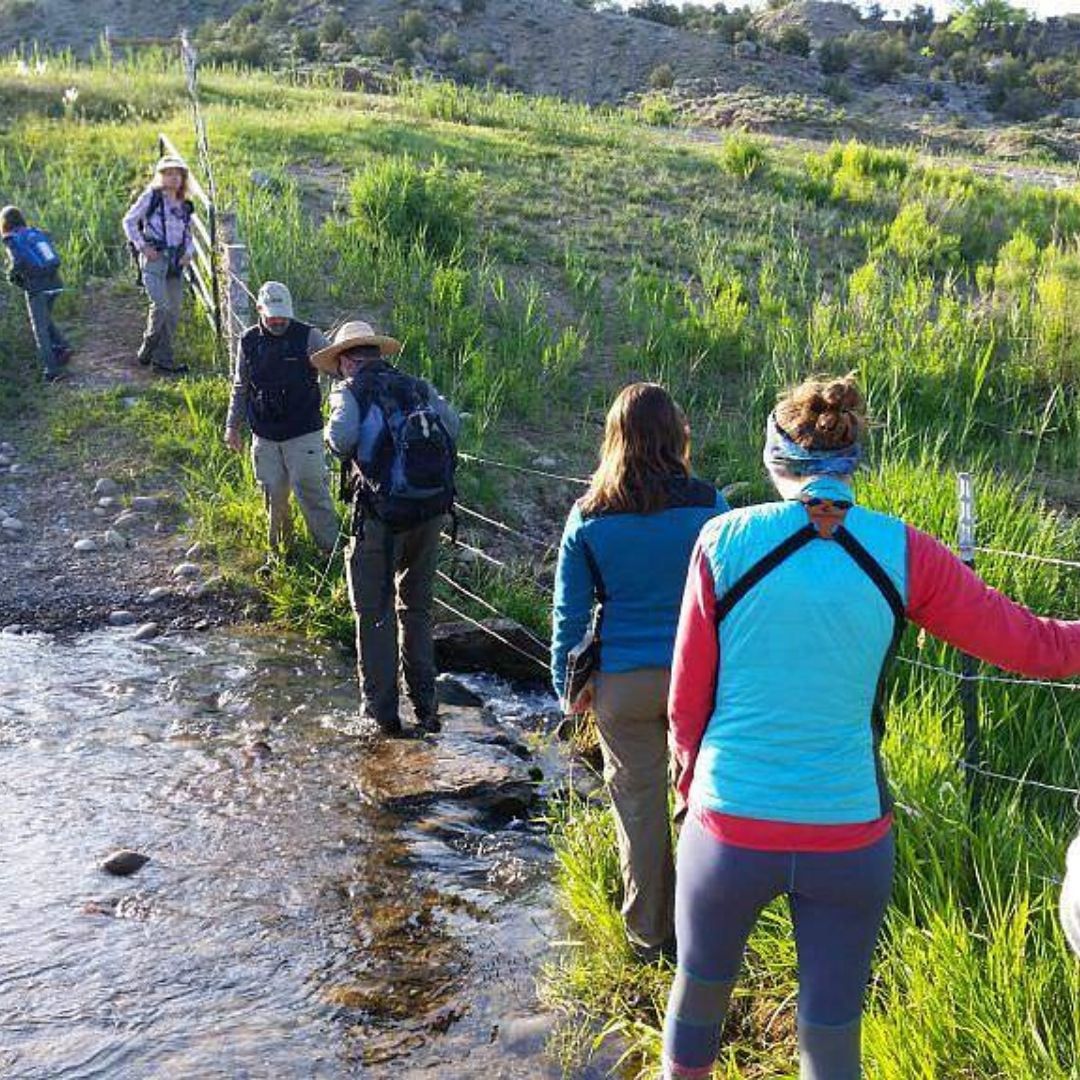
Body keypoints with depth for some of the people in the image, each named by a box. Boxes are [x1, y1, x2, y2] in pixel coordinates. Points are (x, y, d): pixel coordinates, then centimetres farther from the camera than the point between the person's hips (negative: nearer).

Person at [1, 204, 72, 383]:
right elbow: (54, 260, 14)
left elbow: (19, 262, -17)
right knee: (45, 320, 27)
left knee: (40, 328, 2)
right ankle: (62, 347, 9)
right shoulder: (38, 234, 16)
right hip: (55, 283, 6)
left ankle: (52, 369, -2)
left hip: (36, 287, -6)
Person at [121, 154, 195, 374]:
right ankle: (146, 351, 1)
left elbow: (188, 235, 26)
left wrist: (189, 252, 6)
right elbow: (129, 221, 1)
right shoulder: (151, 196, 2)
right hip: (154, 258, -6)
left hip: (176, 261, 6)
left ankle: (163, 359, 9)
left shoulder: (185, 206, 18)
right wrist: (142, 246, -8)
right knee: (161, 305, -18)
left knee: (174, 310, 3)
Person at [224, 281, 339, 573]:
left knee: (311, 491, -6)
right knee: (273, 495, 10)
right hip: (264, 436, 4)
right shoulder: (249, 341, 5)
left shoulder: (308, 336, -7)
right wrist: (233, 425, 14)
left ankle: (332, 550, 6)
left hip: (303, 433, -4)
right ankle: (278, 552, 25)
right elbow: (240, 388, 15)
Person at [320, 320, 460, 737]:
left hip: (383, 512, -5)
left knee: (374, 614, 9)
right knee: (417, 608, 19)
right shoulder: (417, 386, 14)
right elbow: (453, 425, 1)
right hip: (433, 509, 5)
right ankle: (425, 706, 24)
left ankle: (382, 710, 13)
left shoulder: (351, 390, 0)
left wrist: (335, 437, 4)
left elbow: (341, 438, -19)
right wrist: (425, 448, 15)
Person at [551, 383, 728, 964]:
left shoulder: (587, 517, -6)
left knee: (638, 801, 12)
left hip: (622, 681, 0)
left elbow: (570, 610, 0)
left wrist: (567, 682, 12)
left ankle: (651, 932, 25)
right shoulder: (709, 506, -7)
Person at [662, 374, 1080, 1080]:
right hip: (851, 836, 0)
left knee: (700, 991, 23)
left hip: (731, 828, 0)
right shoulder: (901, 553, -7)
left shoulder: (726, 539, -8)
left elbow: (687, 698, -1)